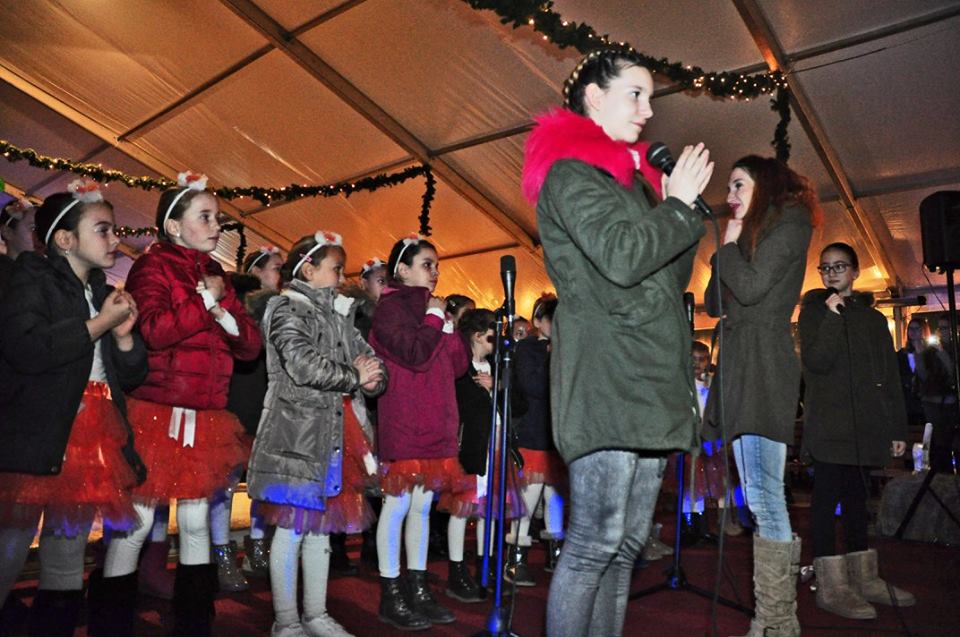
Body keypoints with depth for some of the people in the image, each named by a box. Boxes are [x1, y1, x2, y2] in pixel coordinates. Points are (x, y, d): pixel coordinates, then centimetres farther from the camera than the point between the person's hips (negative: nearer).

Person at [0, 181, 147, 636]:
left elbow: (131, 377, 16)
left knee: (67, 566, 13)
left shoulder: (105, 295, 16)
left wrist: (123, 334, -2)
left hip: (91, 446, 6)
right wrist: (101, 323, -12)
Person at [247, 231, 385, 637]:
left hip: (334, 433, 8)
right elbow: (303, 365, -19)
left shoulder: (339, 313, 18)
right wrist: (354, 376, -9)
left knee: (322, 525, 13)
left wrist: (373, 378, -8)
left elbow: (368, 357, 15)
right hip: (295, 432, -7)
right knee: (293, 525, 0)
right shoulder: (288, 309, -5)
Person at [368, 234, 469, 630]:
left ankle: (418, 592, 20)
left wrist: (447, 325, 3)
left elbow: (459, 365, 14)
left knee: (423, 507, 11)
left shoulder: (431, 309, 18)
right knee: (398, 506, -1)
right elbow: (415, 355, -19)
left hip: (436, 425, 8)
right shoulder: (390, 307, -4)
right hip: (403, 425, -8)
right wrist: (434, 318, -7)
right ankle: (391, 598, 10)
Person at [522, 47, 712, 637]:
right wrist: (679, 205, -2)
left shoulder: (631, 177, 24)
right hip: (603, 382, -9)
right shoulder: (569, 171, -3)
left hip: (648, 382, 9)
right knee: (596, 541, -7)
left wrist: (683, 209, 12)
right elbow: (622, 257, -18)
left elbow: (671, 280, 24)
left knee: (628, 544, 11)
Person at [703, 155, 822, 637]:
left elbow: (751, 288, -12)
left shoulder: (790, 223, 2)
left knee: (764, 497, -11)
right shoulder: (753, 233, 25)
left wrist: (730, 246, 4)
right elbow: (714, 303, 19)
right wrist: (728, 247, 13)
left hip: (764, 369, -9)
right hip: (739, 370, 9)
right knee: (761, 499, 8)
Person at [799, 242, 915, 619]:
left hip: (865, 426, 5)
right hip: (829, 426, -5)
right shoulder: (813, 311, 4)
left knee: (856, 499, 10)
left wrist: (898, 428, 10)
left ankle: (863, 579, 19)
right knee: (828, 499, -5)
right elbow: (815, 362, -10)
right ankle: (830, 587, -2)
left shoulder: (874, 318, 17)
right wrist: (832, 318, -17)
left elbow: (890, 377, 15)